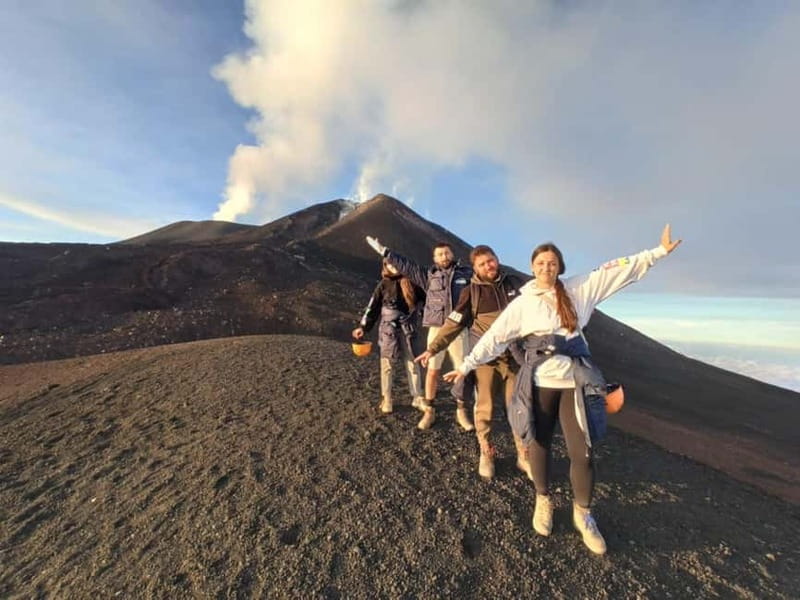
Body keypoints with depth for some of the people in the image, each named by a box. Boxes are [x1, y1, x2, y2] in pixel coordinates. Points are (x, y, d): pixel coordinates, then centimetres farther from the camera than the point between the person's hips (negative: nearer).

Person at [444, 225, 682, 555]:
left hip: (574, 380, 1)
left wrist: (659, 251, 7)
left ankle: (583, 514, 28)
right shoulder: (522, 303, 0)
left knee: (582, 451, 4)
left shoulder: (578, 289, 4)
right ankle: (543, 501, 37)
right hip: (540, 380, -1)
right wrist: (467, 365, -4)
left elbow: (618, 270, 8)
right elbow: (495, 337, -2)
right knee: (539, 443, 12)